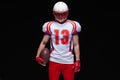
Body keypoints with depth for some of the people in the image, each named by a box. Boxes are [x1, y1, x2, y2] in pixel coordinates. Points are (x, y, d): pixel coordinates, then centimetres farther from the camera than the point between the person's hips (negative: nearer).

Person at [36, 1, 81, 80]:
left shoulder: (73, 25, 1)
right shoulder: (50, 26, 1)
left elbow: (76, 44, 3)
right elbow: (44, 42, 4)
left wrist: (77, 60, -2)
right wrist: (38, 55, -8)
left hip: (69, 61, 0)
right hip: (54, 60, 0)